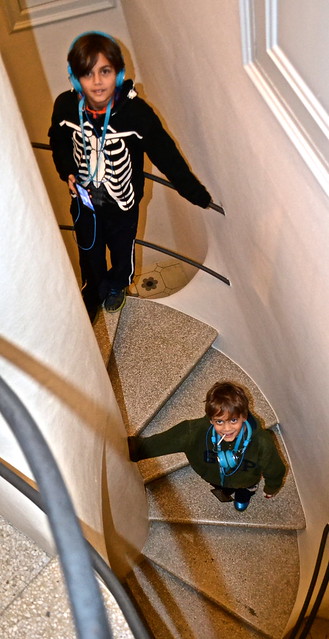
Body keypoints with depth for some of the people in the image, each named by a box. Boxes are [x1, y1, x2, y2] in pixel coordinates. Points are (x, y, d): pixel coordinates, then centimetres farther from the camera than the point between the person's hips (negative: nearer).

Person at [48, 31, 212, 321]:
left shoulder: (136, 111, -27)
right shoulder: (65, 106, -18)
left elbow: (166, 155, -19)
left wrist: (198, 194, -14)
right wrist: (67, 171, -12)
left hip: (122, 201, -2)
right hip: (84, 199, 2)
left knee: (122, 248, 22)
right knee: (89, 251, 22)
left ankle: (116, 285, 58)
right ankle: (94, 290, 55)